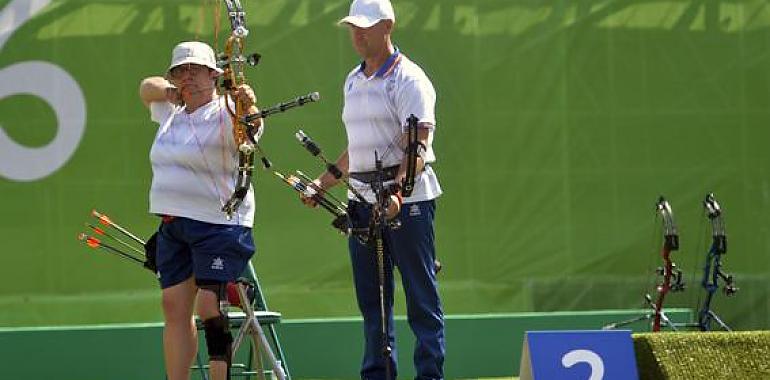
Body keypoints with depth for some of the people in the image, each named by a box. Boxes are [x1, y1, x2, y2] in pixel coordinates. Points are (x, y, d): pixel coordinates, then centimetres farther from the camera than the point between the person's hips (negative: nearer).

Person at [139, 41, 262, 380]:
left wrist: (249, 107, -55)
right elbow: (146, 88, 28)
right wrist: (164, 89, 5)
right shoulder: (172, 111, 13)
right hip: (174, 225, 8)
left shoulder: (224, 114, -12)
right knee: (174, 306, 6)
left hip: (219, 224, -8)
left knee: (210, 308, -15)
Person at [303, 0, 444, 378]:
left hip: (406, 199, -8)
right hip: (363, 200, 8)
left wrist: (397, 192, -32)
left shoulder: (408, 79, -8)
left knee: (421, 297, -5)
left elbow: (417, 148, -18)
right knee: (371, 297, 9)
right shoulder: (353, 81, 16)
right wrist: (322, 184, 21)